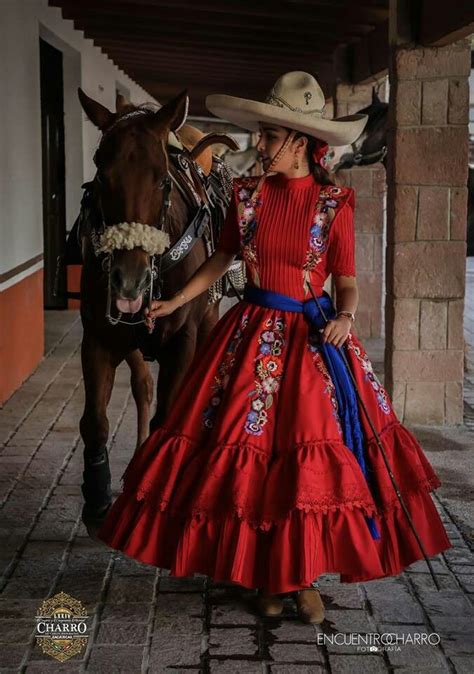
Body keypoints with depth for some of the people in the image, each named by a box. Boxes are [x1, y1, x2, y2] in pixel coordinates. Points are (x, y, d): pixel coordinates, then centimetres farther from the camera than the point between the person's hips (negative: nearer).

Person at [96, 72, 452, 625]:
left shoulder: (334, 204, -6)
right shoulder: (247, 194, 0)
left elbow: (346, 279, -2)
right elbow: (222, 258, 12)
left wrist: (345, 317, -22)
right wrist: (175, 302, 9)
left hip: (315, 340, -2)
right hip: (254, 336, 2)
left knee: (309, 459, 1)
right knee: (252, 452, 3)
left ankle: (304, 577, 17)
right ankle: (266, 575, 20)